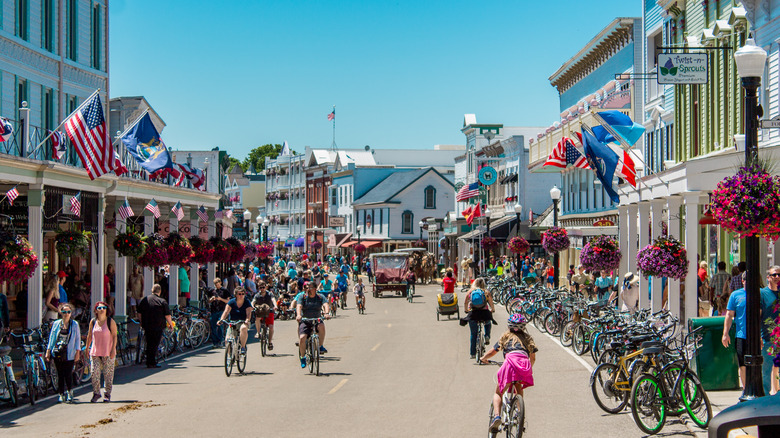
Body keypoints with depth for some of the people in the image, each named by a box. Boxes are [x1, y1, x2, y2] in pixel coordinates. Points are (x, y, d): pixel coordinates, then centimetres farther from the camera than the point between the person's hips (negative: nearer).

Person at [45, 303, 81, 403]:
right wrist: (48, 351, 6)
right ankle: (61, 395, 13)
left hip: (69, 354, -2)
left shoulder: (74, 324, 5)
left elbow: (78, 338, 5)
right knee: (60, 375, 3)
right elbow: (52, 338, 12)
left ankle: (70, 393, 12)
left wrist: (78, 352, -2)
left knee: (68, 375, -6)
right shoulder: (56, 324, 9)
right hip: (57, 353, 2)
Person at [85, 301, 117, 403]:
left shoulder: (110, 321, -4)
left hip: (108, 353, -3)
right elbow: (89, 335, 14)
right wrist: (87, 348, 16)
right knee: (94, 373, -1)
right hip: (95, 352, 3)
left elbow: (114, 336, -4)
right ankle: (96, 393, 12)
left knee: (108, 374, 1)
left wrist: (113, 349, -10)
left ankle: (107, 394, 12)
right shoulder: (93, 321, 4)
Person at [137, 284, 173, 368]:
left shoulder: (144, 300, 7)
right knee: (154, 345, -1)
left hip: (147, 326, 4)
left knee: (149, 345, 14)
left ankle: (149, 362, 19)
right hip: (158, 327, -4)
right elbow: (167, 315, -6)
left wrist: (142, 323, 26)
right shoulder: (162, 301, -7)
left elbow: (139, 313, 14)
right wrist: (170, 323, 9)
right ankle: (152, 363, -3)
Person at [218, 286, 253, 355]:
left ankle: (243, 347, -28)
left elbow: (248, 313, -16)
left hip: (243, 323, -2)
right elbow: (226, 311, -12)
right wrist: (221, 319, -29)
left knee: (243, 328, -38)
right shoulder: (232, 302, 1)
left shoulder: (247, 302, -2)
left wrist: (247, 320, -38)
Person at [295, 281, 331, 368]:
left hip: (317, 320, 0)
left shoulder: (320, 297, 1)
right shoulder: (302, 296, 0)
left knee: (321, 326, -34)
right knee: (302, 338, -20)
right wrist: (298, 315, -37)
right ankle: (302, 357, 2)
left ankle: (321, 346, -17)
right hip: (305, 321, 0)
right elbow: (299, 306, -16)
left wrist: (326, 313, -37)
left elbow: (326, 305, -16)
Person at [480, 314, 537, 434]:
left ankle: (497, 416, -15)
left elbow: (492, 352, 25)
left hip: (511, 361, -2)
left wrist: (483, 358, 44)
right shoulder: (527, 337, 30)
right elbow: (533, 357, 27)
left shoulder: (506, 336, 25)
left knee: (498, 393, 10)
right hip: (525, 362, 2)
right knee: (518, 387, 34)